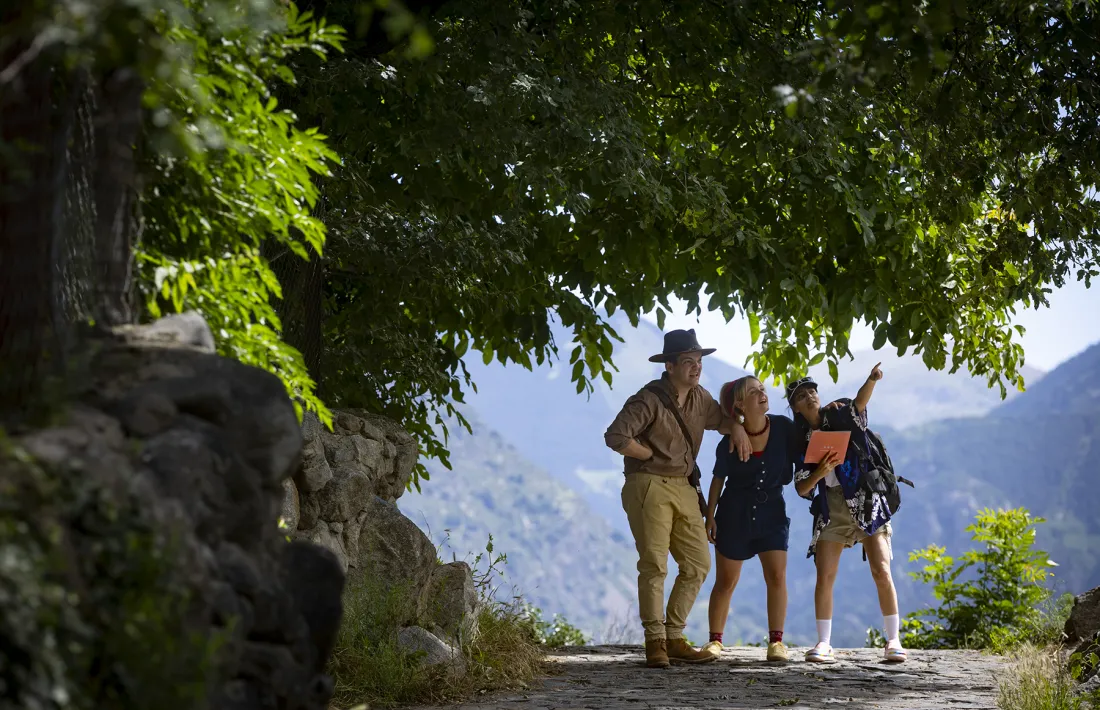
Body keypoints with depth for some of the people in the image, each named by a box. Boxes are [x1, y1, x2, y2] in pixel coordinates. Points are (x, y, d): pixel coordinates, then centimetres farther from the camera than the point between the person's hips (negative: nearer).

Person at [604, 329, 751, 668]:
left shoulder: (700, 398, 13)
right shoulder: (650, 399, -11)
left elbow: (720, 418, 32)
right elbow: (616, 437, -20)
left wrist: (736, 428, 8)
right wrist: (654, 456, -11)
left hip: (683, 488, 8)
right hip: (648, 486, -8)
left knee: (698, 564, 4)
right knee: (654, 565, -9)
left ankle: (674, 639, 12)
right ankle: (655, 642, -2)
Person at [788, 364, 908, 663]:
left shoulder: (840, 417, 2)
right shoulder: (802, 442, 8)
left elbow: (858, 403, -19)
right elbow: (802, 488, 3)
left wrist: (871, 381, -40)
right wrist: (821, 471, -17)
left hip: (867, 502, -3)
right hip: (831, 509, 3)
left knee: (881, 571, -11)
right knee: (825, 576, -4)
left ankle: (893, 640, -5)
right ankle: (824, 644, 3)